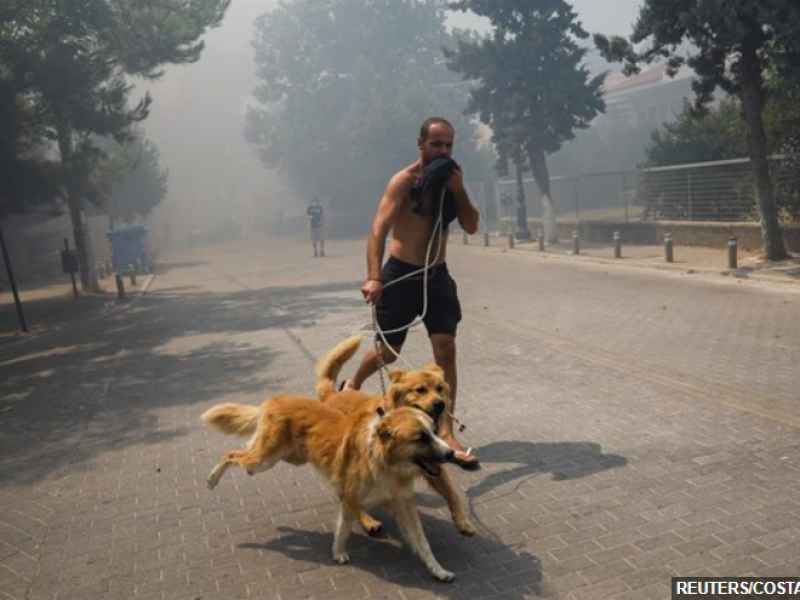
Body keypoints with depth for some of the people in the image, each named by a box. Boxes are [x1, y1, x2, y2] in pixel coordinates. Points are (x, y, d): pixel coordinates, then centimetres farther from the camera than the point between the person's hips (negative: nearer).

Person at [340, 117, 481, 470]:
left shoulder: (450, 179, 6)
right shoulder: (404, 181, -13)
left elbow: (471, 227, 2)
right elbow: (378, 230, -23)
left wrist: (459, 191, -13)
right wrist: (374, 277, -36)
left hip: (438, 276, 5)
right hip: (402, 275, -4)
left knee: (446, 351, -4)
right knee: (388, 351, 10)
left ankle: (446, 432, 4)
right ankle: (352, 385, 42)